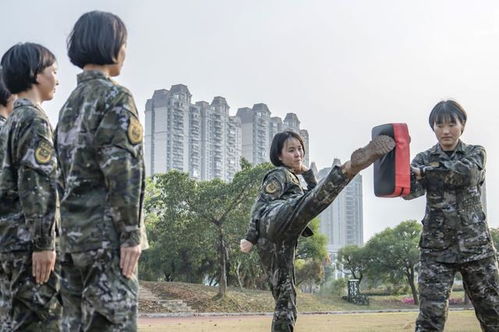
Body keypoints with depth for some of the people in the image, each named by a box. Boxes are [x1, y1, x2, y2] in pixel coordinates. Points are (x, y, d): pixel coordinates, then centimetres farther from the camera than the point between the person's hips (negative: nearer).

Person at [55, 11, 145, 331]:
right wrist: (130, 234, -16)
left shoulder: (71, 103, 18)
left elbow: (64, 169, 17)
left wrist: (67, 230, 19)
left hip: (72, 233, 8)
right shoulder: (115, 97, -8)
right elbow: (122, 168, -17)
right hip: (105, 232, -8)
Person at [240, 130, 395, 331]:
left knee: (285, 301, 7)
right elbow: (260, 205, 2)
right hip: (275, 222, -9)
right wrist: (251, 238, -6)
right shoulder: (278, 175, 14)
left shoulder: (293, 179, 41)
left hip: (278, 243, 9)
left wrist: (307, 173, 33)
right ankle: (350, 167, -59)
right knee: (309, 201, -35)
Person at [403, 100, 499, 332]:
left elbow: (464, 172, -19)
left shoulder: (476, 154, 6)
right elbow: (411, 190, -14)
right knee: (431, 313, -8)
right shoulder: (424, 159, 5)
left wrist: (424, 171, -30)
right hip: (437, 247, 0)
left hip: (475, 244, 1)